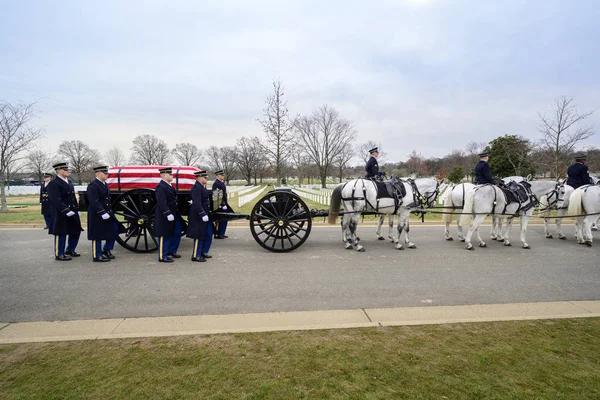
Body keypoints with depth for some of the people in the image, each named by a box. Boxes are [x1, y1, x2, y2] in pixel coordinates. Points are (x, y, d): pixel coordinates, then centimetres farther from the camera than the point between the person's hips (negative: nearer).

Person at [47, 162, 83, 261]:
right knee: (61, 234, 0)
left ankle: (70, 250, 30)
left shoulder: (69, 183, 16)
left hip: (72, 213, 8)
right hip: (60, 214, -8)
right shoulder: (53, 184, -11)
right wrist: (67, 211, -26)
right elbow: (56, 201, -20)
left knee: (76, 231, 14)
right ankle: (59, 255, 12)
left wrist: (77, 210, 15)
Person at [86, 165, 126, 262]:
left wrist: (110, 211, 14)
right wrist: (102, 213, -28)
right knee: (97, 236, 2)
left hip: (107, 213, 9)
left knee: (114, 231, 11)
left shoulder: (105, 184, 14)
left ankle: (107, 250, 25)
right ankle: (97, 256, 13)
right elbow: (94, 202, -23)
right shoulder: (93, 185, -15)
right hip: (97, 215, -9)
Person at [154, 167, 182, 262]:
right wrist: (168, 214, -28)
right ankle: (162, 256, 10)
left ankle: (171, 252, 29)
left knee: (176, 234, 16)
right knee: (164, 236, 0)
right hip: (164, 216, -10)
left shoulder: (169, 186, 14)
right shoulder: (161, 187, -16)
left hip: (174, 215, 10)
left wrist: (177, 213, 19)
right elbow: (161, 202, -24)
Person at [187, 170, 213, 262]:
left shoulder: (202, 187, 13)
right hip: (198, 216, -10)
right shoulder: (196, 188, -18)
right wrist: (203, 215, -28)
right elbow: (197, 203, -25)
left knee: (208, 234, 15)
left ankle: (204, 252, 28)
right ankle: (196, 256, 11)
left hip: (205, 213, 10)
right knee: (199, 236, 0)